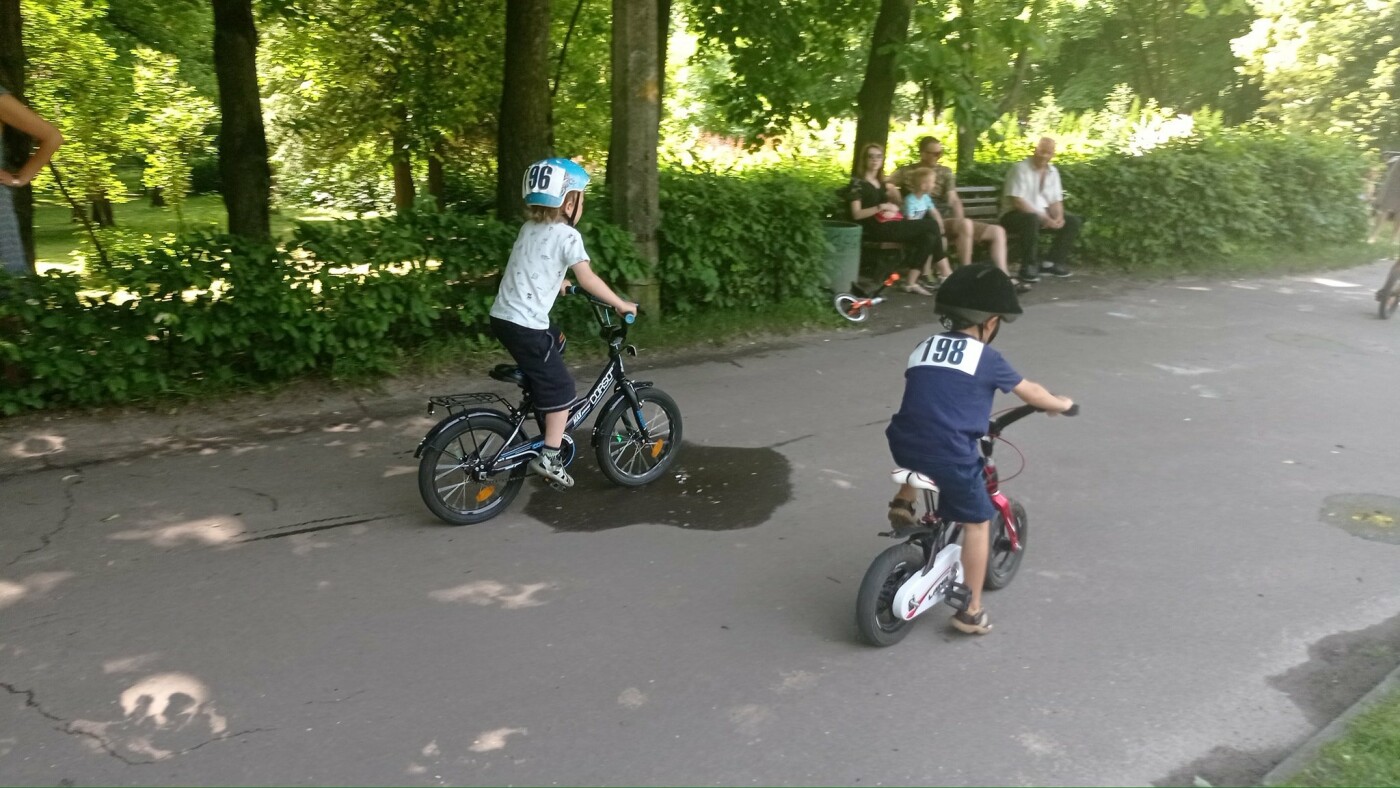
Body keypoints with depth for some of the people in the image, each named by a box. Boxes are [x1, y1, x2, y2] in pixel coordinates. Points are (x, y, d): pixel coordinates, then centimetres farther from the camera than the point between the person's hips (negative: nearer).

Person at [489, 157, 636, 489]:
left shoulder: (529, 229, 15)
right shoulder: (567, 235, -9)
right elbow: (588, 280, -10)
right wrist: (621, 304, 0)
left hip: (502, 316, 8)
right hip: (525, 325, -8)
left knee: (556, 340, 32)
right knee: (561, 387, 3)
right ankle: (549, 458, 5)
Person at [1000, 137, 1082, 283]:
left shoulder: (1053, 171, 9)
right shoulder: (1020, 168, -14)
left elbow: (1056, 201, 9)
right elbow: (1017, 201, -23)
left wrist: (1058, 217, -15)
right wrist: (1044, 218, -26)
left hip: (1043, 214, 8)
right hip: (1016, 214, -8)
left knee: (1073, 221, -3)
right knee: (1032, 219, -39)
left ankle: (1054, 263, 3)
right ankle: (1028, 266, -25)